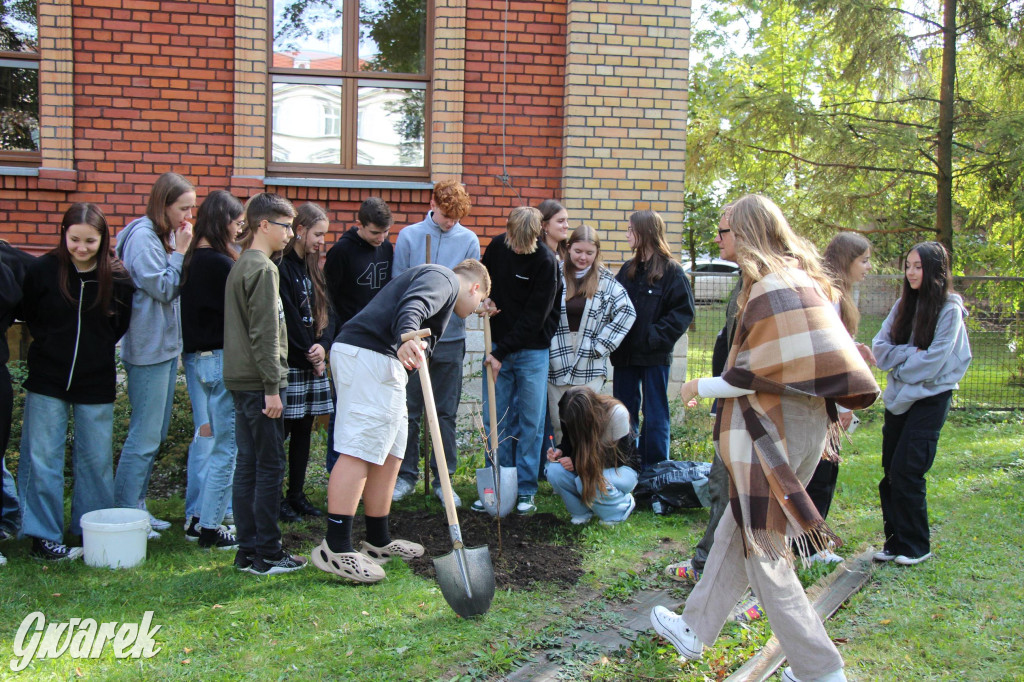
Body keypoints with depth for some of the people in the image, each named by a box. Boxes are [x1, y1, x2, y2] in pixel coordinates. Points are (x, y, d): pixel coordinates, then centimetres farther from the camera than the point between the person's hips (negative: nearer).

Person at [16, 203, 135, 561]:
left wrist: (96, 348, 6)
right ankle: (43, 537, 12)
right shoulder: (43, 270, -7)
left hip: (96, 383, 1)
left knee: (97, 460, 8)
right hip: (47, 381, -1)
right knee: (43, 460, 2)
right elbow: (27, 315, 7)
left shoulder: (117, 277, -5)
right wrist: (51, 344, 4)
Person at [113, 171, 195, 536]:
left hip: (167, 344, 10)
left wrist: (180, 250, 3)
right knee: (144, 435, -5)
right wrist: (180, 252, -14)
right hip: (148, 347, -10)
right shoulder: (142, 237, -15)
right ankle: (124, 515, 3)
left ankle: (137, 507, 23)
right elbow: (163, 288, -18)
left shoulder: (167, 236, 13)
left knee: (154, 434, 14)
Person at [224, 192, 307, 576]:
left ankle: (247, 551, 16)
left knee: (247, 465, 11)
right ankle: (267, 555, 1)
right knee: (270, 467, -4)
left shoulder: (241, 266, 17)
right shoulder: (263, 268, -13)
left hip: (240, 381, 10)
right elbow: (264, 333, -18)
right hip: (257, 381, -10)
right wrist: (272, 387, -17)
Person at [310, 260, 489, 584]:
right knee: (360, 451, -13)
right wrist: (407, 339, -40)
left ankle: (378, 541, 21)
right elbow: (411, 307, -21)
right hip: (370, 354, -11)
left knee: (389, 453, 13)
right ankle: (335, 548, -15)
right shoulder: (443, 278, 1)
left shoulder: (429, 276, 34)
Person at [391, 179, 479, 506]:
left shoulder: (468, 240, 2)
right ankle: (406, 475, 18)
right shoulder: (408, 236, 0)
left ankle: (444, 478, 15)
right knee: (409, 411, 6)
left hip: (450, 338, 1)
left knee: (446, 413, 7)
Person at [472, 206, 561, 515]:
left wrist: (501, 353, -16)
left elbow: (534, 317, -15)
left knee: (530, 423, 2)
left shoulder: (546, 262, -15)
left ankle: (526, 490, 11)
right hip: (498, 346, 4)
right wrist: (484, 300, -2)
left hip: (532, 351, -4)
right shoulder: (497, 246, 1)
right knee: (497, 421, 6)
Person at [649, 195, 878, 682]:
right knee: (736, 532, 20)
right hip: (796, 423, 10)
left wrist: (702, 388, -7)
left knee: (764, 553, 2)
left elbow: (758, 373, -21)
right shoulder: (801, 278, 10)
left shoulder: (773, 287, -20)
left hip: (774, 434, -10)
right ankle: (695, 631, 34)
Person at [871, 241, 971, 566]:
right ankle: (895, 541, 17)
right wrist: (911, 352, -12)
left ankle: (916, 546, 7)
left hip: (930, 397, -6)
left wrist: (899, 365, -5)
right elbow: (880, 347, 2)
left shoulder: (950, 309, -9)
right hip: (898, 397, 6)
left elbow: (933, 360, -15)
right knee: (890, 473, 6)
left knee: (906, 472, -8)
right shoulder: (903, 304, 8)